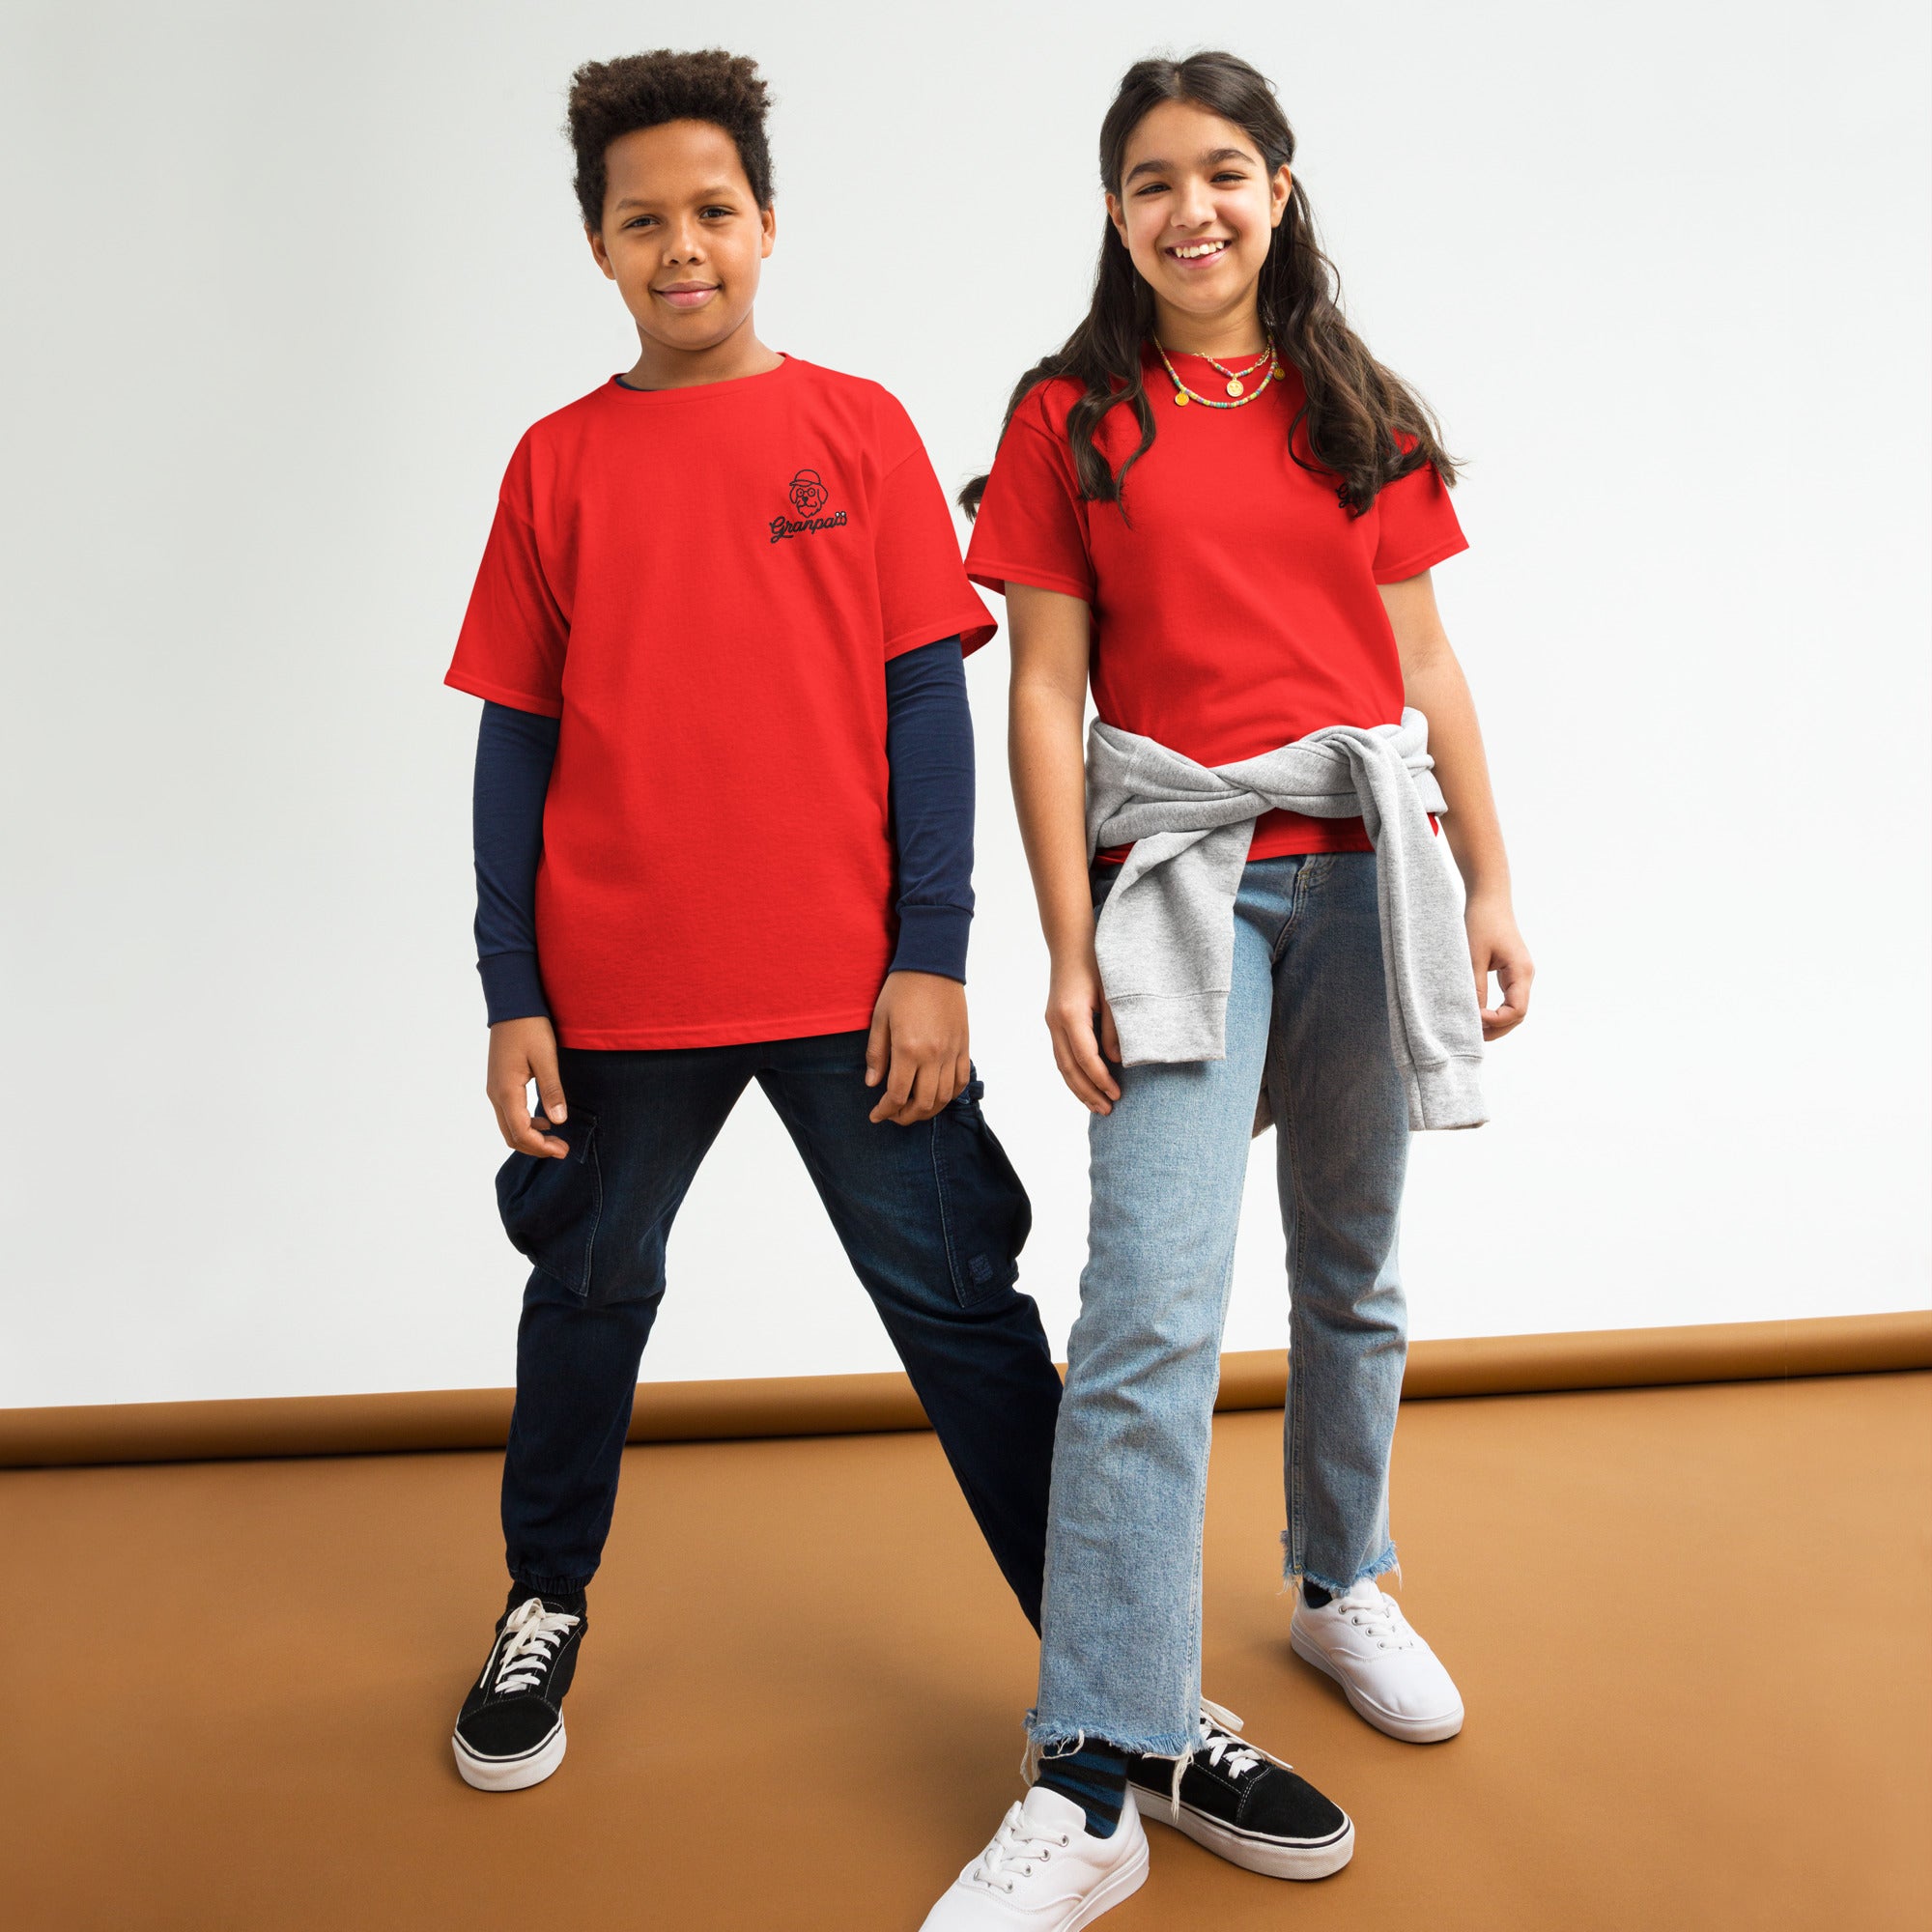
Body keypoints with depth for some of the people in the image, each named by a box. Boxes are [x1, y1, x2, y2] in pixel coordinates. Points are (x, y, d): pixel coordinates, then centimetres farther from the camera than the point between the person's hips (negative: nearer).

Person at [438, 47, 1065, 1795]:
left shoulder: (858, 427, 4)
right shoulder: (559, 461, 7)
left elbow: (926, 698, 0)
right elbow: (519, 736, 6)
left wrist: (931, 953, -7)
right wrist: (512, 997, 0)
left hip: (851, 983, -1)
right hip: (616, 989, 2)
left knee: (959, 1303, 3)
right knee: (591, 1293, 17)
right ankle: (546, 1608, 40)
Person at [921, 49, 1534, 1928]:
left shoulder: (1358, 413, 14)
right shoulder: (1071, 419, 6)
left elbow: (1426, 664, 13)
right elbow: (1045, 691, 0)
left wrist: (1491, 888, 7)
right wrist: (1069, 948, -7)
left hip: (1366, 871, 4)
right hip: (1179, 874, -3)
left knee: (1352, 1273, 14)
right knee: (1149, 1312, -13)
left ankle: (1339, 1584, 38)